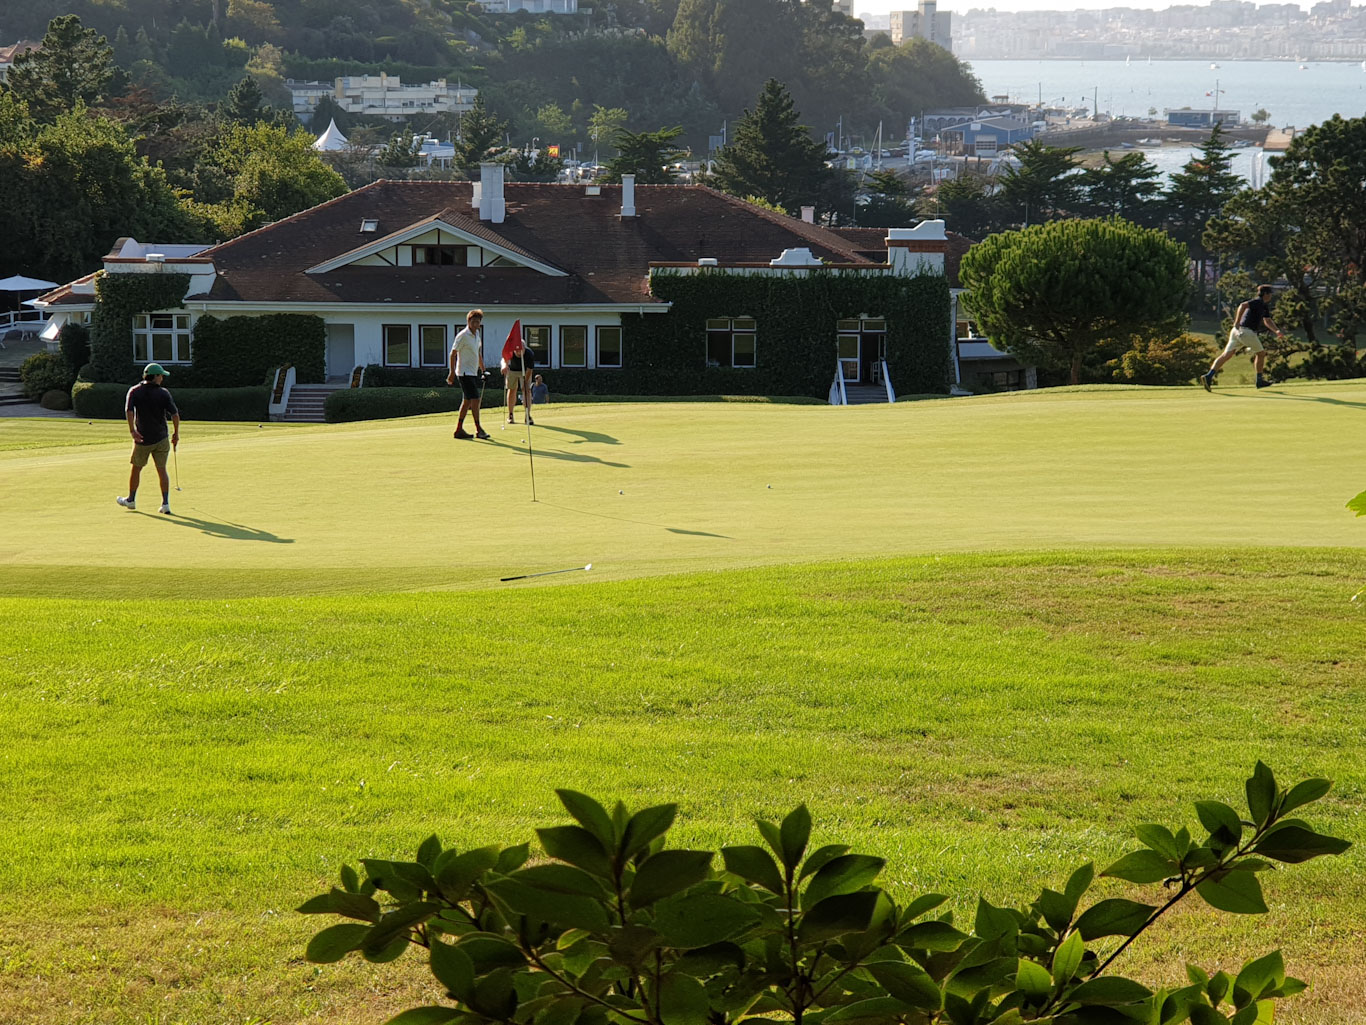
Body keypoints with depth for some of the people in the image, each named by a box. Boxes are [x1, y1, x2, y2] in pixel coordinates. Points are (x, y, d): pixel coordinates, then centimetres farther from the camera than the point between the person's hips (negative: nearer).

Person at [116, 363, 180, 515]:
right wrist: (176, 433, 1)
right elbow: (175, 414, -11)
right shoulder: (163, 393, -6)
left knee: (136, 468, 16)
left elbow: (129, 410, -18)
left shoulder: (135, 392, -3)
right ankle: (165, 503, -2)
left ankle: (131, 500, 29)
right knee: (162, 470, 5)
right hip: (161, 439, 0)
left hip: (142, 439, 0)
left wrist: (132, 430, -19)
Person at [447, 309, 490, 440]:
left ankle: (459, 429, 15)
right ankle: (479, 430, -11)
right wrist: (452, 372, -17)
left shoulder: (477, 334, 12)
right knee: (475, 399, -13)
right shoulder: (463, 336, -14)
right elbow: (453, 354, -13)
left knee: (467, 401, 10)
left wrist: (482, 369, 26)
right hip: (465, 373, -9)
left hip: (473, 372, 9)